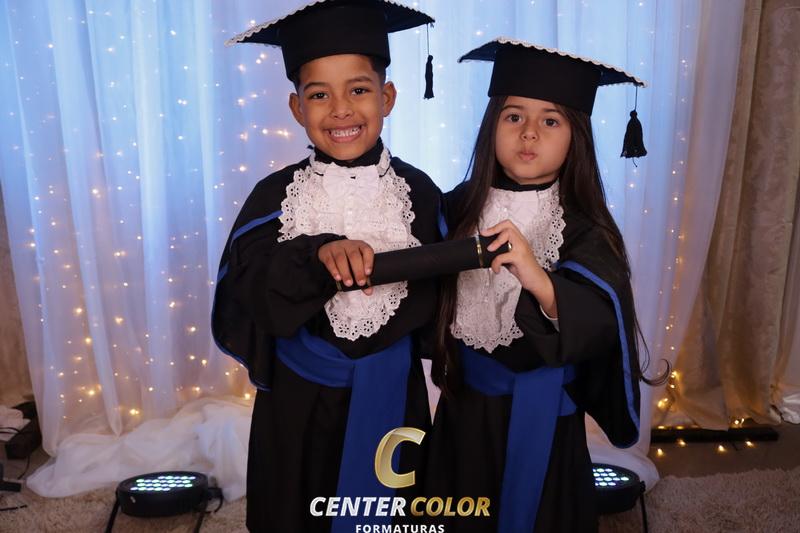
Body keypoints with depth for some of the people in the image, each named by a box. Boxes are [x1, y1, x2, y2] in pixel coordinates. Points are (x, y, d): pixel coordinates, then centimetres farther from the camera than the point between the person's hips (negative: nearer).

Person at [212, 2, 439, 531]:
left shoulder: (418, 191, -8)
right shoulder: (275, 195, -10)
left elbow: (435, 294, -4)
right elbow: (249, 294, -19)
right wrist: (317, 255, -35)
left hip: (392, 397, 1)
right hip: (300, 402, 0)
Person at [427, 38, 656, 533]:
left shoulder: (585, 231, -15)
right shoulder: (460, 208, -6)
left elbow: (603, 324, -29)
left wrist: (540, 282, -43)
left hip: (541, 417, -3)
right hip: (464, 405, 3)